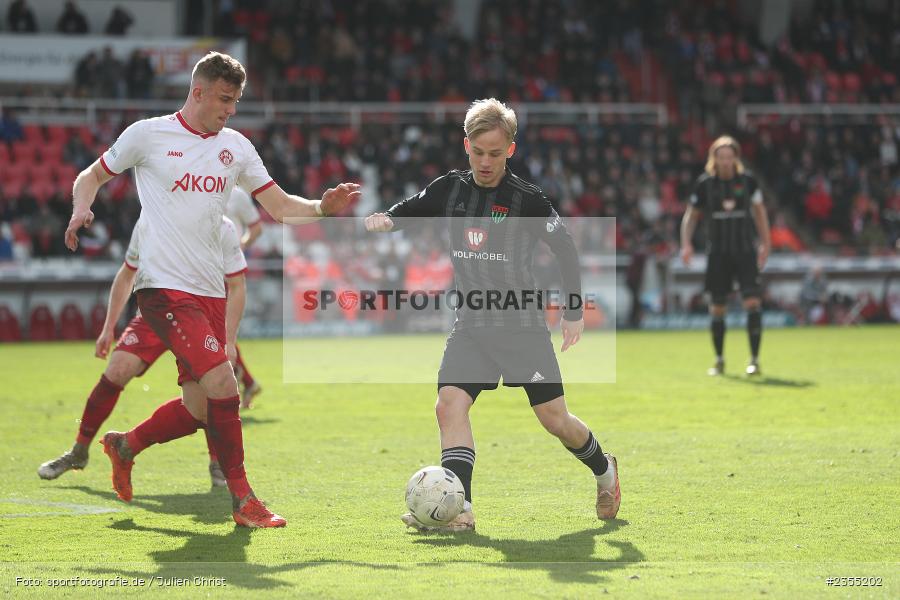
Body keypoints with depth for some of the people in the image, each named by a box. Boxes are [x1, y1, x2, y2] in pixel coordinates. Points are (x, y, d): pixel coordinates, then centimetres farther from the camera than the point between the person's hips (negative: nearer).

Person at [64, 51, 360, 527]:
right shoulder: (147, 135, -1)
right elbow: (92, 176, 10)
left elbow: (279, 206, 10)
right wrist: (81, 210, -10)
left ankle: (124, 448, 34)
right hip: (164, 286, -6)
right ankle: (242, 500, -10)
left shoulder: (235, 146, 12)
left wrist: (322, 208, -8)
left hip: (210, 290, 7)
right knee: (222, 384, -20)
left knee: (201, 409, 7)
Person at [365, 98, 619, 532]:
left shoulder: (526, 199, -10)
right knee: (450, 404, -17)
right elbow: (406, 211, 12)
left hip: (523, 324, -4)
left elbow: (566, 249, -1)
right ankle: (458, 508, -21)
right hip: (471, 325, 4)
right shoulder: (450, 190, 2)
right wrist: (384, 220, -12)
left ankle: (604, 471, 30)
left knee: (555, 420, 0)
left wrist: (574, 311, 1)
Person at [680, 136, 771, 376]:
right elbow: (691, 215, 8)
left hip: (746, 250, -1)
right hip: (718, 254, 1)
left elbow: (759, 211, 12)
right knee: (717, 308, 3)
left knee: (752, 302, -14)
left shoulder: (747, 180, -2)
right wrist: (686, 243, -6)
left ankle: (754, 360, -10)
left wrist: (765, 243, 12)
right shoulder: (704, 183, -2)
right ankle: (719, 360, 20)